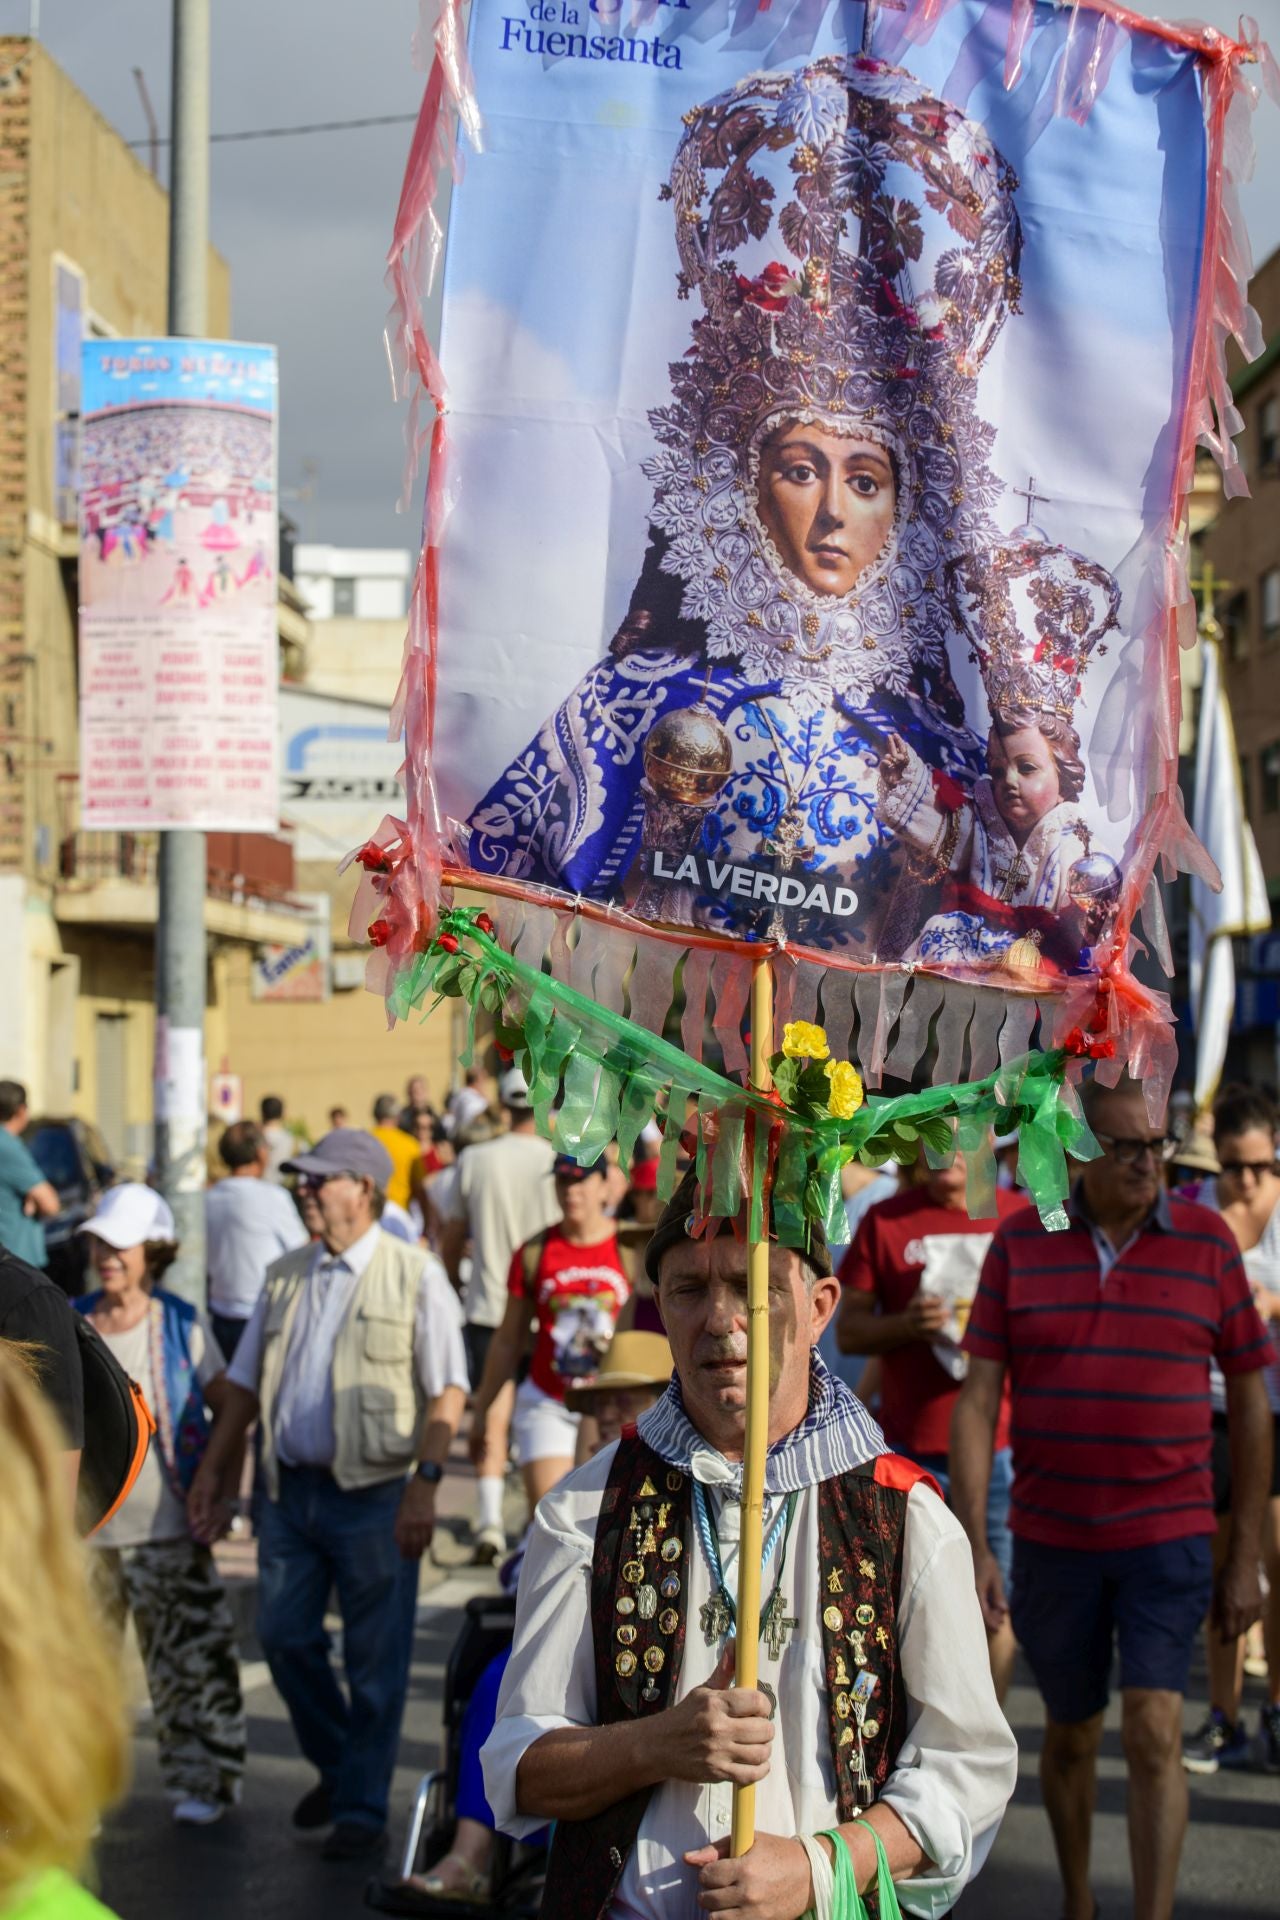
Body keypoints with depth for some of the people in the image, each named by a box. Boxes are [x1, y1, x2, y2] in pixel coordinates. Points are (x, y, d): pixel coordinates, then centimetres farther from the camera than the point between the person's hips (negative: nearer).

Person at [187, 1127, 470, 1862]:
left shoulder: (414, 1276, -3)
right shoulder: (286, 1276, 13)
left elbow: (448, 1392, -8)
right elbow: (246, 1382, 18)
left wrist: (425, 1484, -17)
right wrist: (213, 1470, 13)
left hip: (374, 1492, -5)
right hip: (290, 1489, 5)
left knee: (375, 1662, 0)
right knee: (286, 1638, 8)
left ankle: (362, 1809, 11)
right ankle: (337, 1768, 29)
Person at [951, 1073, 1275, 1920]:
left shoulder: (1207, 1240, -1)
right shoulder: (1021, 1243, 0)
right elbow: (978, 1402, -1)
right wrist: (975, 1546, -8)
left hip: (1169, 1537, -1)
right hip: (1051, 1539, 2)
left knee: (1154, 1731, -13)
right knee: (1070, 1734, 15)